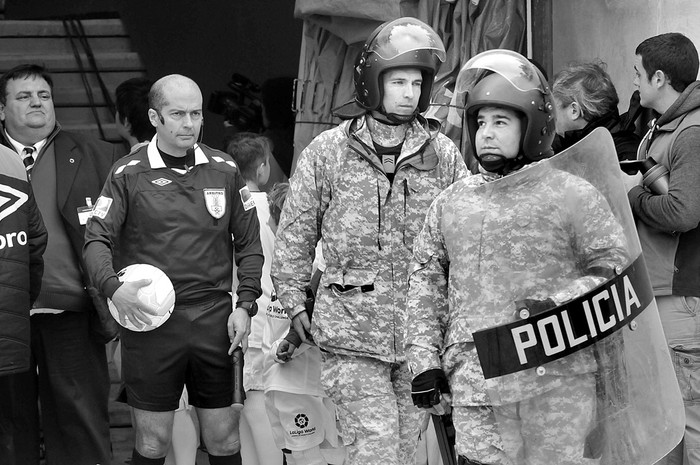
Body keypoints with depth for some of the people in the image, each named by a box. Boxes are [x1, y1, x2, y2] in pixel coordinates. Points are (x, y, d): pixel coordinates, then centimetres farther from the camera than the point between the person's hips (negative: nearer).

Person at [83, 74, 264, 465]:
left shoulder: (225, 170, 7)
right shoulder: (129, 174, 0)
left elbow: (249, 243, 11)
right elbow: (97, 239, -3)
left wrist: (245, 304, 1)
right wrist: (114, 287, -21)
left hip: (214, 318, 2)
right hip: (150, 318, -2)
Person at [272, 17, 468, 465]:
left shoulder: (443, 154, 4)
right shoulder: (327, 152, 0)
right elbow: (295, 236, 6)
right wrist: (295, 304, 3)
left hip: (420, 336, 3)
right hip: (351, 334, -3)